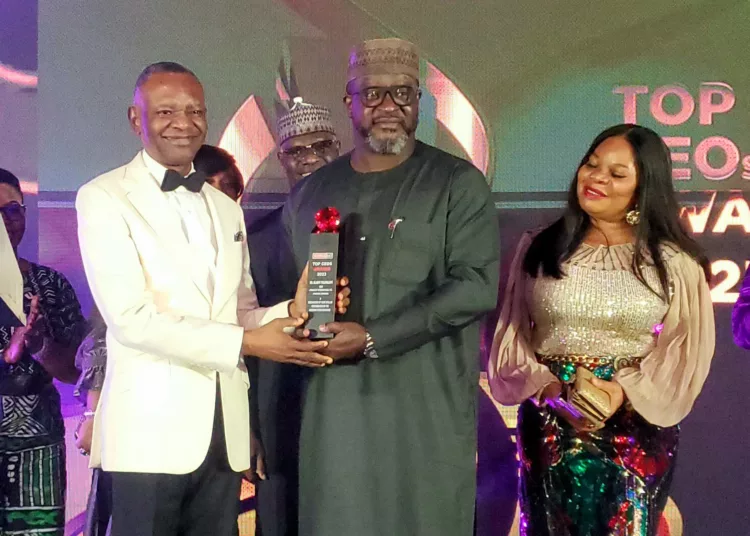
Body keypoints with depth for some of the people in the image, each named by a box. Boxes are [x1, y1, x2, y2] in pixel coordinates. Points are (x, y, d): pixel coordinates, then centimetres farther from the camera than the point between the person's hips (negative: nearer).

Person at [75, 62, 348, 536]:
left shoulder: (227, 209, 18)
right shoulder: (104, 198, -3)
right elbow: (131, 317, -12)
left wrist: (292, 312, -4)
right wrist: (246, 342, -16)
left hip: (226, 431, 6)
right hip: (152, 429, -5)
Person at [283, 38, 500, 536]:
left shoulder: (458, 184, -1)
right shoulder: (311, 193, 14)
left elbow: (476, 286, -12)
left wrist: (372, 339, -16)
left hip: (425, 410, -3)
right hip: (331, 406, 4)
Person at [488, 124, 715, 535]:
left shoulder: (673, 261, -1)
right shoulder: (539, 248, 4)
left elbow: (686, 349, -4)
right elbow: (512, 337, 2)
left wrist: (626, 391, -19)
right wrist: (550, 390, -14)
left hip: (637, 432, -1)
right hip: (549, 428, 2)